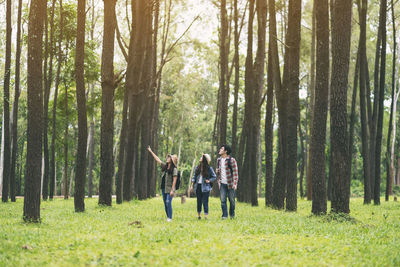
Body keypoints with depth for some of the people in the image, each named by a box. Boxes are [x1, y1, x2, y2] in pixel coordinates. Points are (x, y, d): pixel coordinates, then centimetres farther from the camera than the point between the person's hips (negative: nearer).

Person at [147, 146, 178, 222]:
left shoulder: (174, 169, -8)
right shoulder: (165, 166, 12)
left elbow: (174, 180, -12)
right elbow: (157, 159, 19)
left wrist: (172, 190, -18)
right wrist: (151, 151, 22)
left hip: (169, 189, -7)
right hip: (164, 188, 7)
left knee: (168, 202, -12)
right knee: (165, 203, 8)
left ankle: (170, 218, -7)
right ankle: (167, 217, 14)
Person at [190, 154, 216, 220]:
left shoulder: (209, 168, -4)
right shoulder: (197, 167, 8)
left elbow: (214, 177, 4)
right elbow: (194, 177, 12)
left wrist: (209, 181, -11)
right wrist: (192, 185, 7)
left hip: (205, 187, -4)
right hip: (198, 186, 4)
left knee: (205, 202, -8)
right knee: (199, 202, 9)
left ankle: (206, 216, -6)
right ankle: (199, 215, 18)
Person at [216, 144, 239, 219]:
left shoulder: (231, 160, -9)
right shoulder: (219, 160, 9)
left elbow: (235, 172, -10)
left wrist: (235, 183, -17)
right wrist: (219, 181, 10)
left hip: (230, 183, -4)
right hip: (222, 184, 4)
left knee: (232, 200, 4)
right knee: (223, 200, -4)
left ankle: (232, 215, 19)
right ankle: (224, 215, -2)